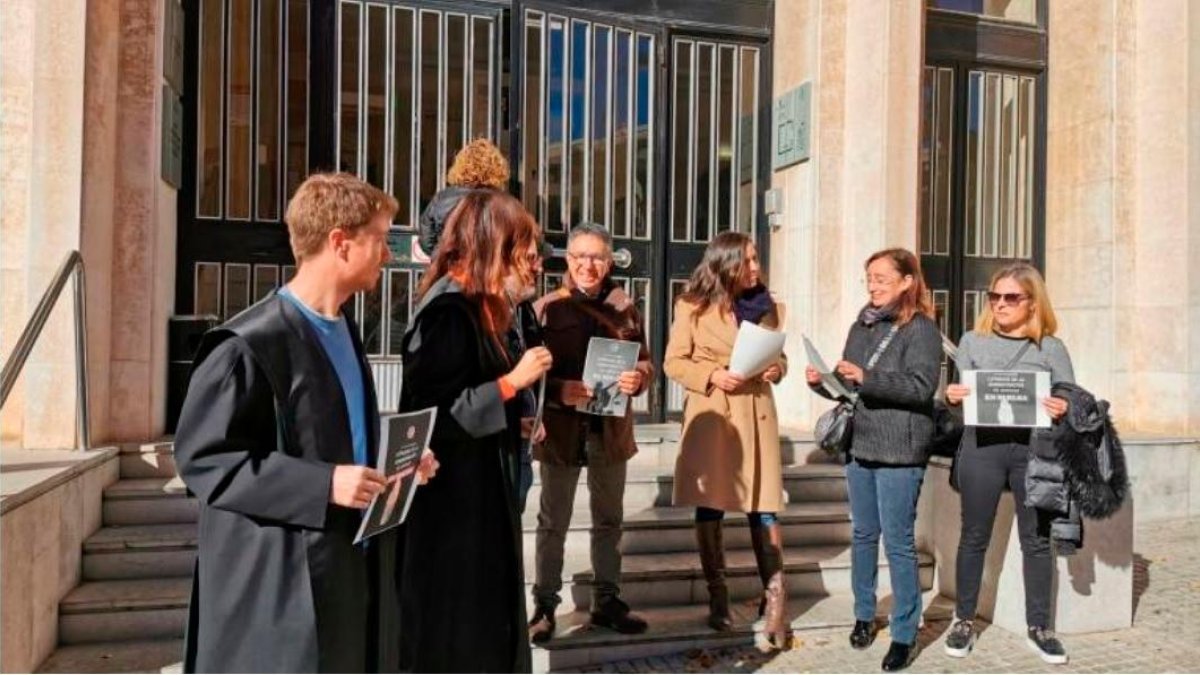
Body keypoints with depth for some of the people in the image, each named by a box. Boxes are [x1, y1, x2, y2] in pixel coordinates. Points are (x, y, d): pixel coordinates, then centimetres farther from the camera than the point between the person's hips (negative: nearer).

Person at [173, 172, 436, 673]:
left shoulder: (344, 332, 10)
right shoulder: (251, 344, -18)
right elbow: (201, 456, -18)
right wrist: (322, 484, -23)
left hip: (349, 569, 8)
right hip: (278, 583, -8)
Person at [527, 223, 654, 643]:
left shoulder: (624, 308, 5)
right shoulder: (545, 308, -5)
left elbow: (646, 362, 6)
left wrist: (638, 379, -16)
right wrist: (559, 390, -25)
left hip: (610, 428, 4)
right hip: (561, 430, -3)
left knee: (609, 519, 15)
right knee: (553, 522, 8)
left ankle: (607, 601, 30)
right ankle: (544, 605, 21)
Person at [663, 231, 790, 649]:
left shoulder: (768, 307, 9)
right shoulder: (693, 306, -2)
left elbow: (779, 357, 17)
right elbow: (673, 362, -1)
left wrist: (777, 369, -6)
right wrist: (711, 375, -16)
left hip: (757, 415, 2)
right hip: (710, 416, -2)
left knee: (765, 508, -3)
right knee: (709, 507, 6)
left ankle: (774, 601, 5)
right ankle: (717, 599, 19)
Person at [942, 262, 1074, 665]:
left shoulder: (1052, 348, 6)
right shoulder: (973, 341, 7)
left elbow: (1069, 404, 6)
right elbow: (956, 397, 7)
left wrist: (1064, 410, -17)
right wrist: (950, 396, -16)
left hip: (1034, 449, 0)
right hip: (982, 446, 0)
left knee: (1037, 540, 7)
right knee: (974, 537, 8)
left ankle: (1039, 628, 22)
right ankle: (964, 621, 21)